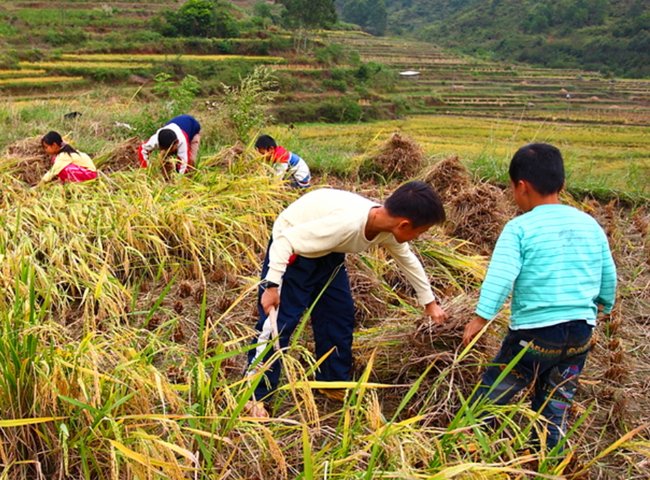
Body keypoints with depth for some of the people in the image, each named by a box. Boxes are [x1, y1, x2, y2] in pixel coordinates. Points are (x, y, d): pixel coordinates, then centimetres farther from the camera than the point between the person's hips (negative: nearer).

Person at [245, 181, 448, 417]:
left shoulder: (388, 229, -15)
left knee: (340, 316, 10)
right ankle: (254, 395, 2)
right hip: (290, 247, -8)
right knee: (279, 321, -10)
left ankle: (333, 383, 26)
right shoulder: (345, 224, -40)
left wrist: (429, 302, 16)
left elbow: (408, 260, 7)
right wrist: (271, 286, -34)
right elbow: (286, 240, -33)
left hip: (328, 252, 8)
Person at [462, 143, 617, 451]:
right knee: (555, 408, 17)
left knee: (491, 395, 11)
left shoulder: (519, 228, -10)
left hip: (535, 333, -5)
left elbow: (500, 276, -20)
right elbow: (608, 278, 14)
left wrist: (480, 318, -18)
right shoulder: (590, 224, 7)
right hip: (581, 334, 6)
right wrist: (603, 309, 30)